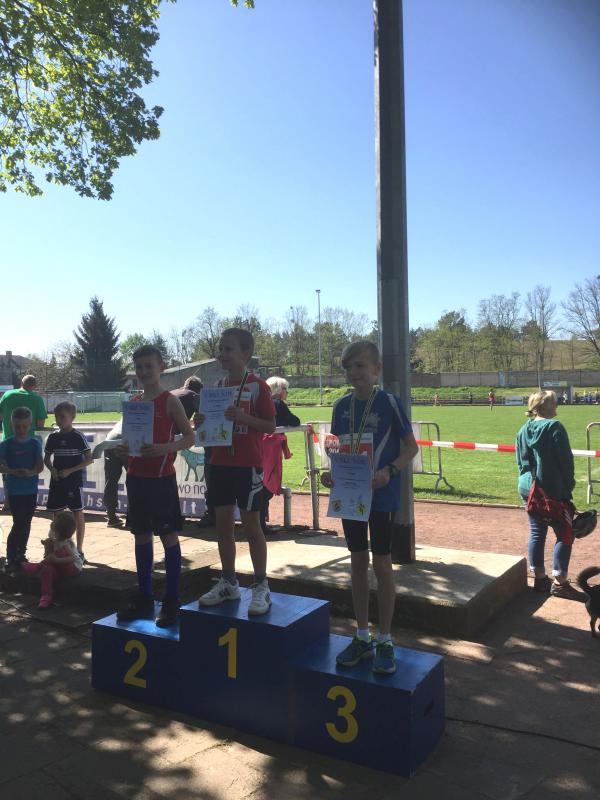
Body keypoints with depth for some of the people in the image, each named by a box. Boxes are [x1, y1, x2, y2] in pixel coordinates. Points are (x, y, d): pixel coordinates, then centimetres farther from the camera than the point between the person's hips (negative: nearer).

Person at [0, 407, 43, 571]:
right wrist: (14, 471, -26)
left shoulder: (35, 443, 1)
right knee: (18, 524, -6)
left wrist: (31, 472, -22)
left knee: (26, 524, 12)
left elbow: (40, 466, -2)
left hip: (31, 490, 3)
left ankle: (21, 555, 25)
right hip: (14, 490, -3)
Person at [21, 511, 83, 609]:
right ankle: (47, 596, -19)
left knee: (59, 552, -30)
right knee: (47, 569, -24)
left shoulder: (65, 543, -25)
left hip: (73, 567, -7)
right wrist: (47, 547, -22)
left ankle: (37, 567, -13)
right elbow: (47, 556, -3)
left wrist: (56, 560, -45)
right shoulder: (53, 539, -2)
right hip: (61, 567, 7)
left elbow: (72, 558, -36)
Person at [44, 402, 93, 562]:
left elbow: (89, 459, -10)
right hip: (57, 482, 5)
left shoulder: (78, 437, -8)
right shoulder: (53, 437, 5)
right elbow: (47, 458, 14)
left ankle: (79, 551, 11)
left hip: (74, 482, -4)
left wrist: (70, 471, -16)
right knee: (57, 514, 10)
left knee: (78, 514, 3)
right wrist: (52, 469, -6)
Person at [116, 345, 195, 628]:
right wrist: (124, 446, -3)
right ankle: (144, 599, 24)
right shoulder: (134, 402, 11)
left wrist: (164, 448, -23)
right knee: (141, 536, 12)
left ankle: (171, 602, 11)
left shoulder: (170, 400, -6)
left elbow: (189, 438, -7)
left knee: (169, 536, 1)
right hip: (136, 476, 6)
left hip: (162, 477, -6)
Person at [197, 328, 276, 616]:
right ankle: (228, 583, 25)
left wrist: (244, 417, -25)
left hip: (248, 464, -6)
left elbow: (270, 426, -9)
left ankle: (261, 587, 14)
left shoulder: (257, 386, -9)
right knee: (223, 524, 11)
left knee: (251, 524, 2)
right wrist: (203, 422, -5)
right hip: (220, 463, 6)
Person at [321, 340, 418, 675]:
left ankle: (385, 640, 20)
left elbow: (411, 447, -7)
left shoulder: (390, 403, -10)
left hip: (381, 495, -5)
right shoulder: (342, 406, 4)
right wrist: (331, 473, -8)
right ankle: (363, 637, 26)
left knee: (382, 564, 4)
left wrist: (389, 471, -23)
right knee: (358, 562, 12)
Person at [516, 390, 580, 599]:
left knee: (537, 533, 12)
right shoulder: (554, 427, -14)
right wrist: (569, 486, -2)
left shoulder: (523, 431, 7)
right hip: (554, 491, -7)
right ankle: (559, 582, 4)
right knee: (564, 534, 3)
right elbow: (566, 460, -13)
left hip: (528, 489, 7)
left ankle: (539, 578, 18)